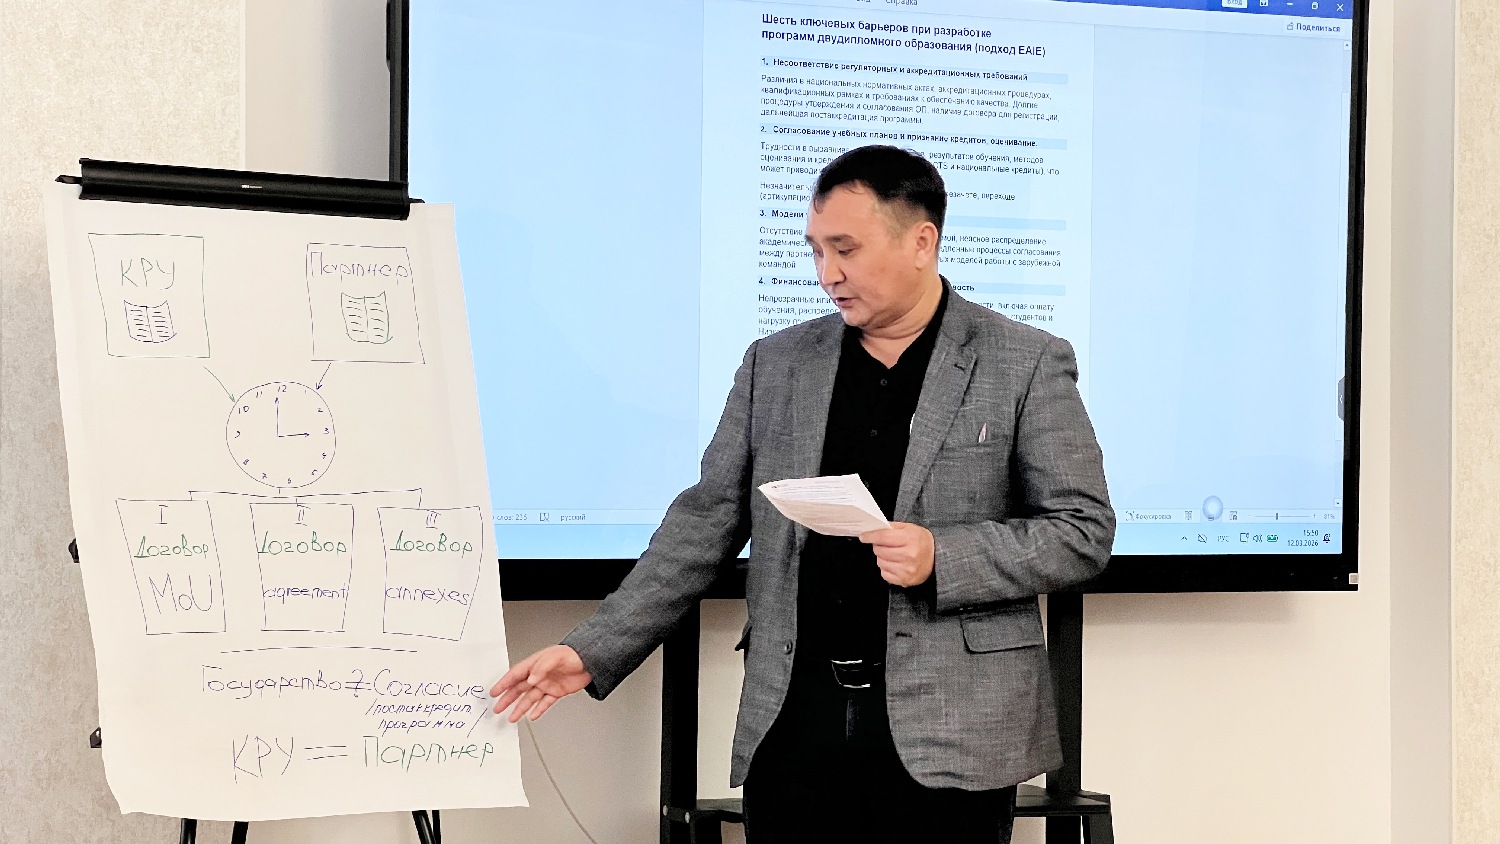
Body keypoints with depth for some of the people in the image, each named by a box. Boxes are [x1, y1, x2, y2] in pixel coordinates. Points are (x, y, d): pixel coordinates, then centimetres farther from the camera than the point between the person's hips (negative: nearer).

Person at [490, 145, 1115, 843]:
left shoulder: (1027, 365, 0)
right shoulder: (775, 365, 11)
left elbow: (1084, 530, -1)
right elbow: (706, 524, 12)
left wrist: (941, 558, -16)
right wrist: (594, 653, 4)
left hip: (949, 733, -3)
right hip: (793, 725, 3)